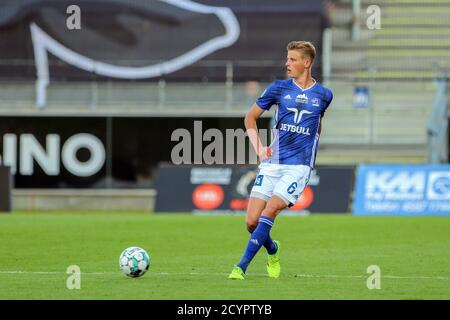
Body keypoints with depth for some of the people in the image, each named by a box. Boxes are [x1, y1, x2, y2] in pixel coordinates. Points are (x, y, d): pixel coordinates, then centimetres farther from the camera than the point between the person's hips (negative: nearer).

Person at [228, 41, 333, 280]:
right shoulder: (279, 88, 5)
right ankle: (273, 250, 27)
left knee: (269, 212, -21)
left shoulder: (323, 95, 4)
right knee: (252, 221, -5)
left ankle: (241, 267, -17)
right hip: (272, 162, 2)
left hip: (299, 166, -2)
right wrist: (257, 147, 1)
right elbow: (250, 116, 13)